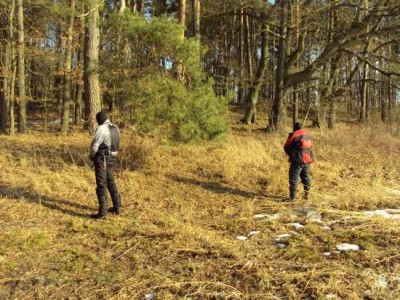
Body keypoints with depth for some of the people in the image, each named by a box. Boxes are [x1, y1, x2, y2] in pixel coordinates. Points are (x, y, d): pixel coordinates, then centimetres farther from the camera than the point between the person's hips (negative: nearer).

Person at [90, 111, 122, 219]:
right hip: (112, 159, 8)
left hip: (102, 159, -8)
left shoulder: (101, 129, -16)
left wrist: (92, 156, 1)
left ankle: (102, 212, 1)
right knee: (111, 182, 20)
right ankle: (117, 207, 27)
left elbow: (94, 146, -16)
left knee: (101, 185, -2)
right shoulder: (115, 128, 9)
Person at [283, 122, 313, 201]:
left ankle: (292, 197, -3)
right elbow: (310, 147, 17)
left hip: (297, 160, -6)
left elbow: (286, 147, -3)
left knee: (293, 178, -2)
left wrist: (291, 155, 14)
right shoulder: (307, 135, 11)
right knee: (305, 177, 19)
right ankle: (306, 194, 25)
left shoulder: (293, 135, -10)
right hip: (308, 159, 7)